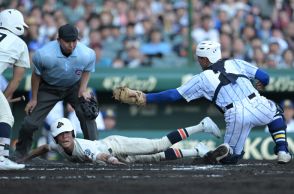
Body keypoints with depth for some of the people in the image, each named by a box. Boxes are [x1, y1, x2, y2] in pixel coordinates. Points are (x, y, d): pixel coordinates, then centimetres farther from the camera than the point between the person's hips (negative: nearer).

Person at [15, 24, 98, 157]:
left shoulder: (87, 54, -28)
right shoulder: (44, 55, -33)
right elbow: (36, 74, -12)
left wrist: (83, 89, -14)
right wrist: (34, 99, -4)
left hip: (74, 87, 1)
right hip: (48, 88, -1)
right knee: (31, 122, -5)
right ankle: (19, 154, 18)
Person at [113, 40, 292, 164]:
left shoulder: (202, 79, 13)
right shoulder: (235, 63, 17)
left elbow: (174, 95, 12)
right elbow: (264, 76, 15)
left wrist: (146, 98, 18)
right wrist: (260, 85, 41)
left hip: (237, 117, -1)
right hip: (259, 107, 1)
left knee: (232, 156, 19)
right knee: (276, 111, 35)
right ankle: (282, 150, 17)